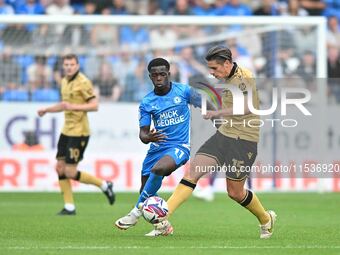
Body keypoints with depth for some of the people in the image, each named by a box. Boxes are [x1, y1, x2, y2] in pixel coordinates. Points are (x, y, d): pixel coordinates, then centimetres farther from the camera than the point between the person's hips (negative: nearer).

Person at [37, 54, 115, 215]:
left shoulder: (83, 82, -13)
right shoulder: (64, 81, 13)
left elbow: (94, 105, -18)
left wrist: (74, 106, -26)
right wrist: (46, 110, 23)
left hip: (79, 132, -9)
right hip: (66, 131, 9)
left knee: (70, 173, -10)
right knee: (60, 168, 5)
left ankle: (104, 185, 7)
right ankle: (69, 207, 11)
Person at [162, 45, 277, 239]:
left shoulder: (244, 78, -17)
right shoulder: (228, 78, 11)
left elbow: (246, 108, -30)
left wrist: (218, 113, -31)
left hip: (245, 140, -8)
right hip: (224, 134, 8)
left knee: (235, 192, 2)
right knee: (193, 170, -8)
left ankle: (266, 220, 30)